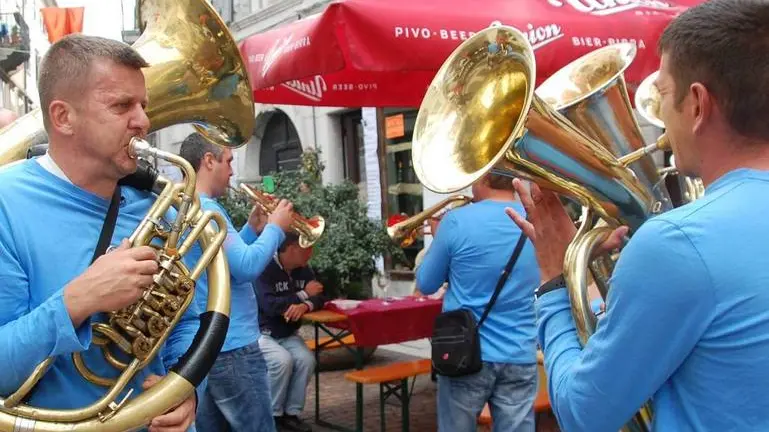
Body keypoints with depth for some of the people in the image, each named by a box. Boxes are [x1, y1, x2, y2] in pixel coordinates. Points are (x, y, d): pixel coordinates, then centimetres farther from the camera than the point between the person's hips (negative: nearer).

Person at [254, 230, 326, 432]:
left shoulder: (304, 271, 4)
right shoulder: (264, 270, -19)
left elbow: (320, 298, -1)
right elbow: (270, 306, -29)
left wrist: (305, 306, -26)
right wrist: (303, 294, -21)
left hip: (288, 334, 6)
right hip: (261, 333, -6)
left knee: (306, 359, -22)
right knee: (282, 360, -31)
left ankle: (292, 413, -7)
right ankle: (272, 415, -12)